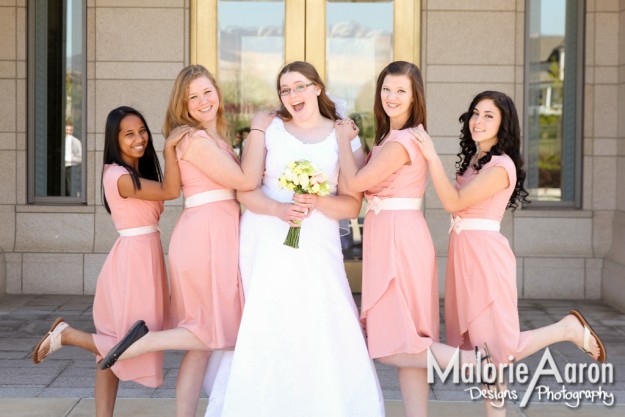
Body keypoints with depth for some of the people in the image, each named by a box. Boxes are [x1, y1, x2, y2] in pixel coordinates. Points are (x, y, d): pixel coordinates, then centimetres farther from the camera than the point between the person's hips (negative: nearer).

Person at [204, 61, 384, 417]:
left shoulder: (343, 138, 6)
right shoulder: (269, 130, 7)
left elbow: (352, 205, 4)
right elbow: (246, 191, 2)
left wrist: (317, 203, -15)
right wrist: (280, 209, -16)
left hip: (317, 245, -1)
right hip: (267, 243, 1)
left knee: (321, 329, -11)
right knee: (266, 327, -2)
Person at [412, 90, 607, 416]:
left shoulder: (500, 166, -14)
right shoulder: (473, 159, 14)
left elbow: (453, 203, -19)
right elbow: (458, 204, 10)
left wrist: (432, 157, -22)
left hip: (485, 254, -9)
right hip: (465, 253, 9)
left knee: (496, 347, -7)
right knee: (483, 345, 9)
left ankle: (569, 329, 10)